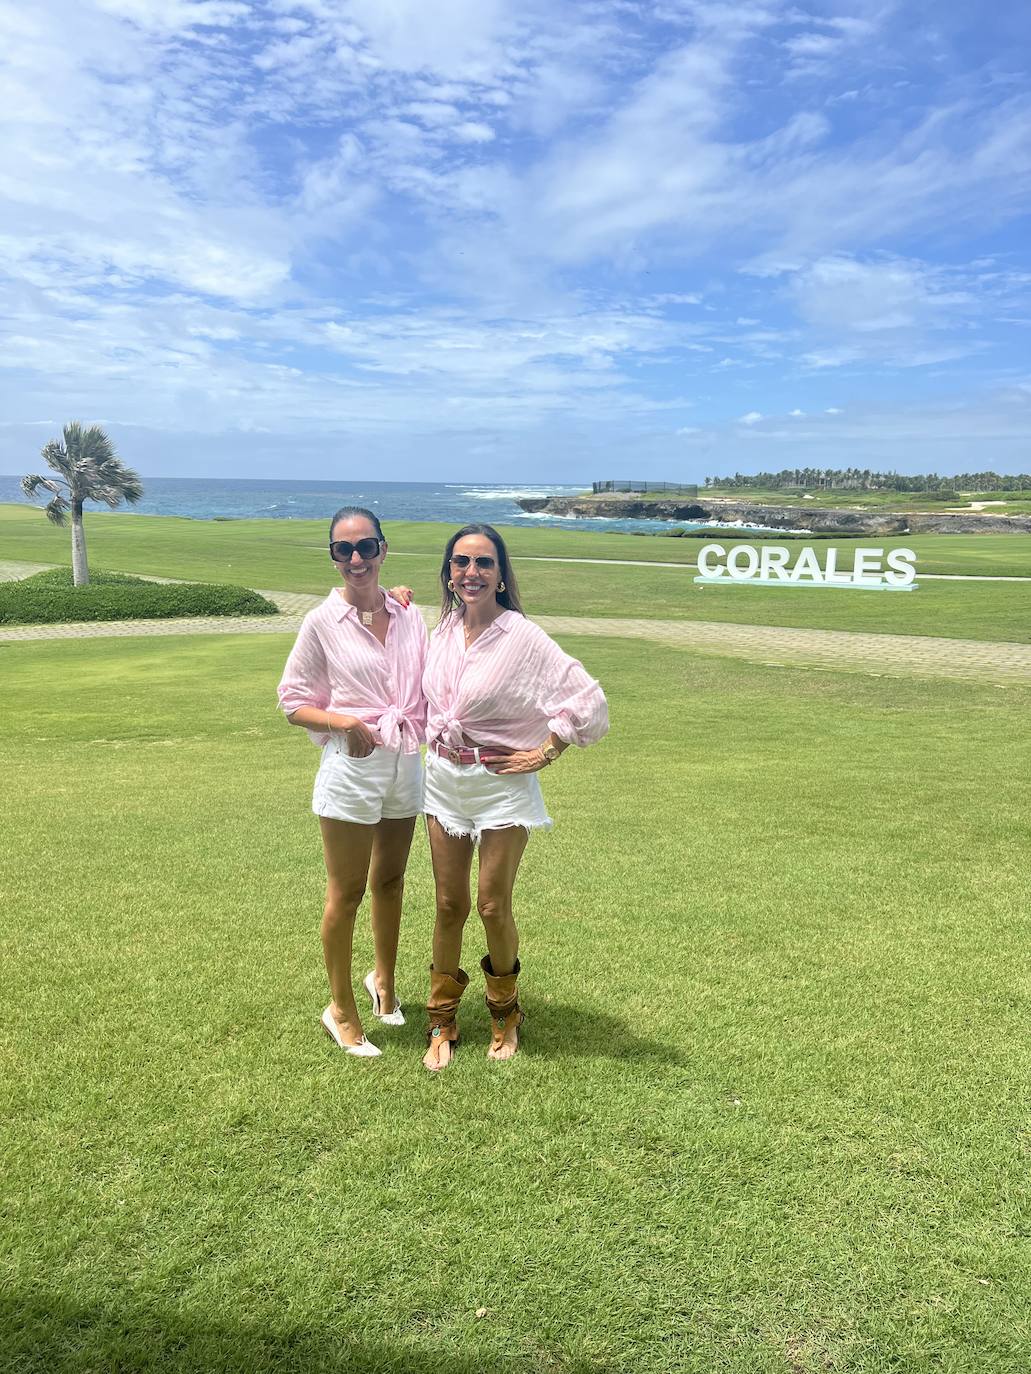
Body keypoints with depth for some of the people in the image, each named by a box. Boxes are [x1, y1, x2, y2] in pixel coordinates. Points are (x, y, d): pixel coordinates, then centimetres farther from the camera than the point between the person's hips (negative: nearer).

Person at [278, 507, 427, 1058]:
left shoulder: (408, 614, 3)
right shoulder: (322, 622, -8)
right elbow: (294, 703, -5)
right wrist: (344, 722, -20)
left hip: (406, 764, 4)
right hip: (352, 767, -4)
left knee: (390, 881, 19)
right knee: (346, 894, 6)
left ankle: (383, 978, 43)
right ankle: (340, 1009, 25)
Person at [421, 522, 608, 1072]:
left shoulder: (522, 637, -16)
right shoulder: (442, 630, 1)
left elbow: (588, 699, -18)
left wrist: (543, 754, -13)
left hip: (501, 785, -4)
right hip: (443, 780, 5)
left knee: (493, 907, 5)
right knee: (449, 905, 11)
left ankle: (505, 1013, 32)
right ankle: (442, 1022, 27)